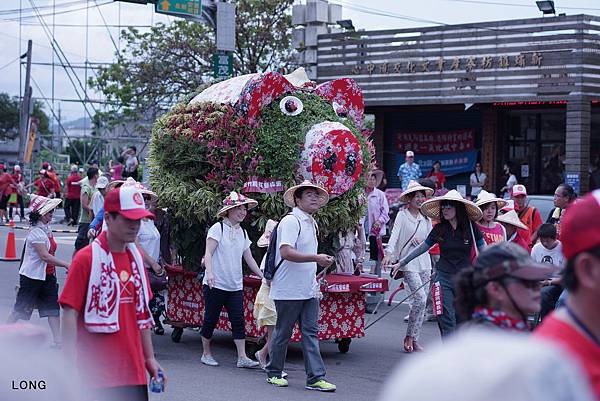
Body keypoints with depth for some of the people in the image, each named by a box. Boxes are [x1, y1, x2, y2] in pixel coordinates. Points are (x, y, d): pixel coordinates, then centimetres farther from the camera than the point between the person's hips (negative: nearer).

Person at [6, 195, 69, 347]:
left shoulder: (47, 229, 7)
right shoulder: (35, 232, -21)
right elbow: (45, 256, -27)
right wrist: (66, 265, -28)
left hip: (47, 275, 8)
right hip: (32, 276, -8)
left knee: (53, 306, 2)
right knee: (21, 308, 3)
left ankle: (57, 340, 2)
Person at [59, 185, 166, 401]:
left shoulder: (136, 257, 11)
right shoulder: (86, 259, -9)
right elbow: (70, 314, -11)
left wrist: (150, 358, 17)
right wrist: (70, 368, -15)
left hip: (133, 370, 6)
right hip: (97, 374, -6)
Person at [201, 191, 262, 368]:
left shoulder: (242, 232, 13)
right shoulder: (218, 228, -5)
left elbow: (249, 258, 17)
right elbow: (208, 253, -11)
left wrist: (263, 276, 12)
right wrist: (209, 272, -26)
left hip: (235, 286, 5)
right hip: (216, 284, -5)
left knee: (238, 320, -3)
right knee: (211, 319, 3)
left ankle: (242, 357, -5)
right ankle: (206, 353, 17)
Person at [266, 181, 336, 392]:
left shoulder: (311, 223, 16)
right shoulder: (291, 221, -13)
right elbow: (286, 252, -25)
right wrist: (316, 258, -29)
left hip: (308, 290, 8)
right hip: (289, 290, -8)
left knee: (310, 332, 3)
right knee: (283, 333, 4)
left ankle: (315, 378, 1)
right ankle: (274, 373, 19)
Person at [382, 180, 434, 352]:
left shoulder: (426, 218, 12)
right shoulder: (402, 215, -4)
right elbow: (394, 235, -16)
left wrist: (422, 241, -5)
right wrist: (389, 252, -32)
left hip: (424, 262, 6)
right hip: (408, 262, -6)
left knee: (423, 302, 4)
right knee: (421, 298, -17)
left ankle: (414, 340, 12)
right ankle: (409, 337, -3)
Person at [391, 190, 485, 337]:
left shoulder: (470, 227, -2)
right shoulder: (439, 229, 3)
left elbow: (484, 251, 4)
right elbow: (421, 248, 12)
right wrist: (401, 263, 14)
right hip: (444, 278, 1)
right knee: (447, 319, -8)